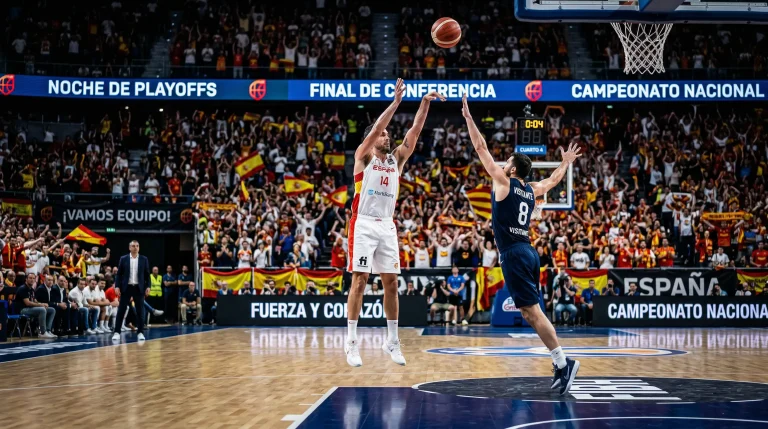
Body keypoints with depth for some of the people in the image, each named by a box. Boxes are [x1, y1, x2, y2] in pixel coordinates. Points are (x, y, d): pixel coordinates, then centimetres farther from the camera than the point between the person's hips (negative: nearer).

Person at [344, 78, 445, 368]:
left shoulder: (396, 159, 13)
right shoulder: (363, 156, 1)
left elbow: (414, 132, 4)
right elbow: (375, 128, -15)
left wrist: (425, 103, -5)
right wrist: (396, 102, -20)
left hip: (387, 226, 5)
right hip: (364, 224, -5)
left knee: (391, 283, 5)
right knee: (359, 281, -7)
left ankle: (392, 341, 13)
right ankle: (352, 342, -5)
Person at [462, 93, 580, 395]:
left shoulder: (503, 182, -3)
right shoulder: (532, 190, 14)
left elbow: (481, 149, -2)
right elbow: (554, 180, 35)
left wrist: (468, 117, 2)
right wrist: (566, 163, 53)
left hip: (514, 255, -8)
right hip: (527, 252, 8)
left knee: (532, 311, -10)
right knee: (529, 311, 10)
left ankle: (562, 361, -14)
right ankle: (560, 364, 6)